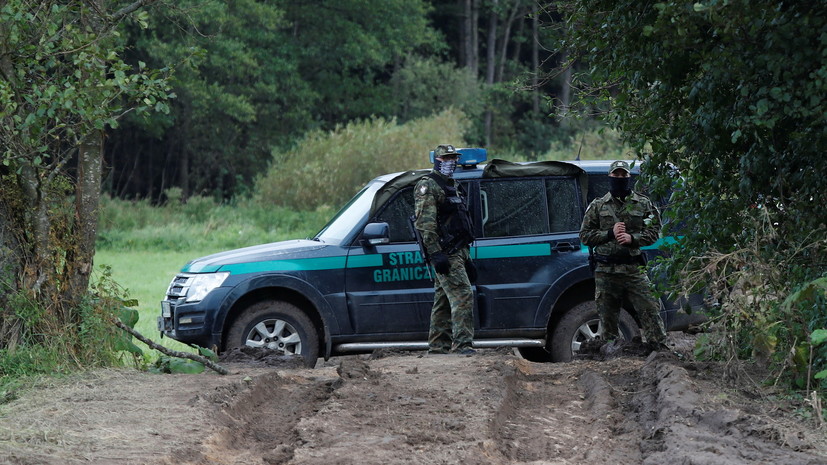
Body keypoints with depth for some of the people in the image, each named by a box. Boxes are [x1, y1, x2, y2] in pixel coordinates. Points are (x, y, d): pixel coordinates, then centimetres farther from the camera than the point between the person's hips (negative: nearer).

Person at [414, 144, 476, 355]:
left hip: (456, 253, 10)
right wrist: (436, 254, -24)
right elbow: (425, 223, -17)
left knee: (444, 301, 12)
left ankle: (438, 346, 16)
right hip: (444, 254, -10)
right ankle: (462, 344, -21)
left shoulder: (453, 187, 23)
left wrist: (467, 258, 26)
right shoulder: (427, 186, -7)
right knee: (462, 295, -17)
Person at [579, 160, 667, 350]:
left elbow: (654, 231, 6)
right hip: (606, 271, 1)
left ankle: (660, 350, -6)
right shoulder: (597, 206, 10)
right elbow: (585, 235, 6)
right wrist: (610, 234, -8)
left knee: (650, 311, -8)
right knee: (608, 317, 4)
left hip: (634, 270, -1)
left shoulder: (643, 204, 9)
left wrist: (632, 238, -11)